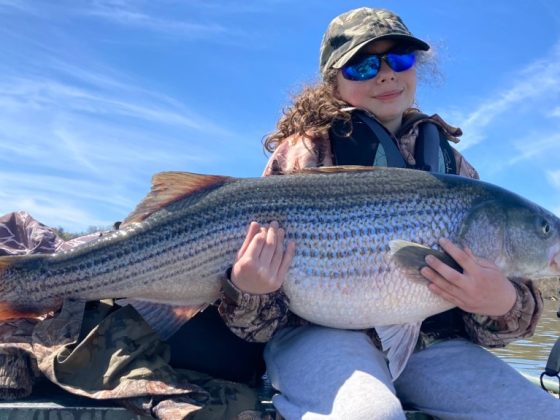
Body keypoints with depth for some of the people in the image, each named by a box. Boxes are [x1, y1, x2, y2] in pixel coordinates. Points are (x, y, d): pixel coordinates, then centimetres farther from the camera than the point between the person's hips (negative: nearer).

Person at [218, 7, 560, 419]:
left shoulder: (450, 164, 11)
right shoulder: (306, 151, 0)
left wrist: (504, 305, -16)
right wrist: (246, 290, -25)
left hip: (430, 342, 5)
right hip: (321, 331, -4)